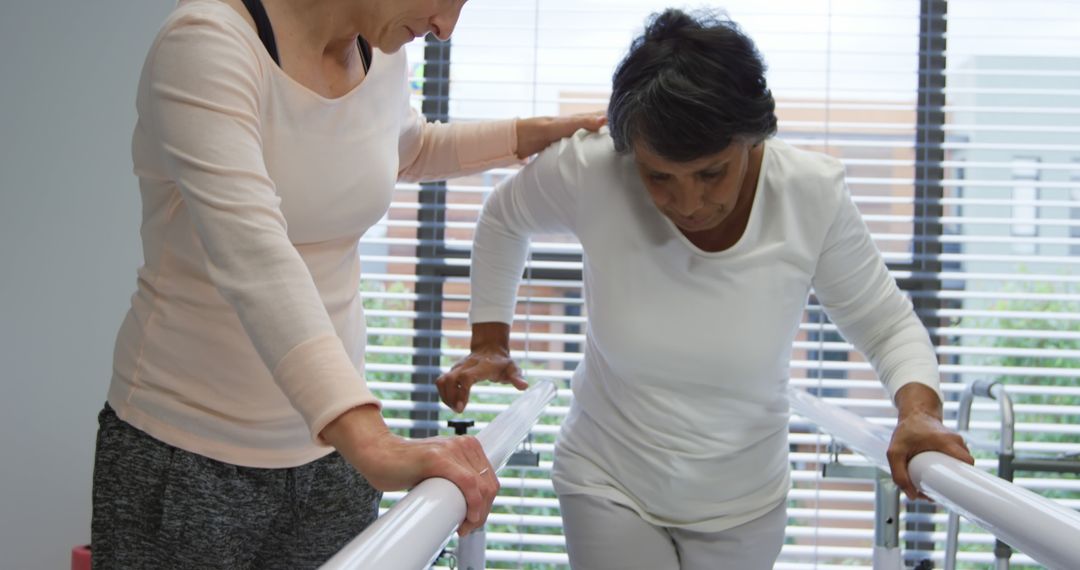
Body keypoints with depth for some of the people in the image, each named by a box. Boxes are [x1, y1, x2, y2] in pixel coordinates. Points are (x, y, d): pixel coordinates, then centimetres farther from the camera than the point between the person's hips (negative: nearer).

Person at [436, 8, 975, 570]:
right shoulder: (590, 174, -21)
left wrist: (918, 408, -26)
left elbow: (888, 325, -8)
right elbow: (502, 221, 1)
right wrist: (489, 342, -2)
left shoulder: (813, 198, -20)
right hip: (607, 487, -1)